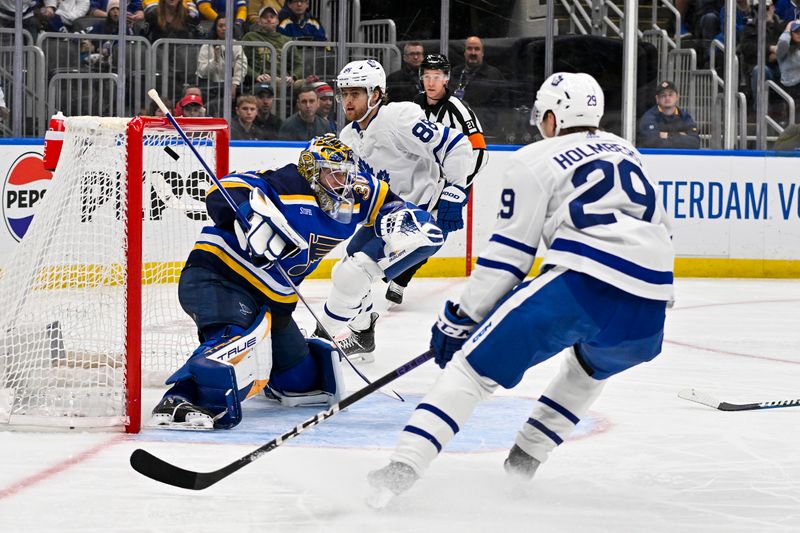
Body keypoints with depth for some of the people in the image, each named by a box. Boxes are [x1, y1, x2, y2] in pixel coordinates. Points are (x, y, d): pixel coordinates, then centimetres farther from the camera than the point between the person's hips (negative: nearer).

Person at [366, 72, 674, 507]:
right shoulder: (628, 153, 29)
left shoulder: (536, 159, 11)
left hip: (582, 286, -6)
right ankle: (524, 459, 32)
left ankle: (402, 468, -18)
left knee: (474, 365, -2)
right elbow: (660, 230, 32)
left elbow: (508, 254, 6)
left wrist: (461, 318, 12)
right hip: (647, 315, 6)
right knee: (592, 365, 38)